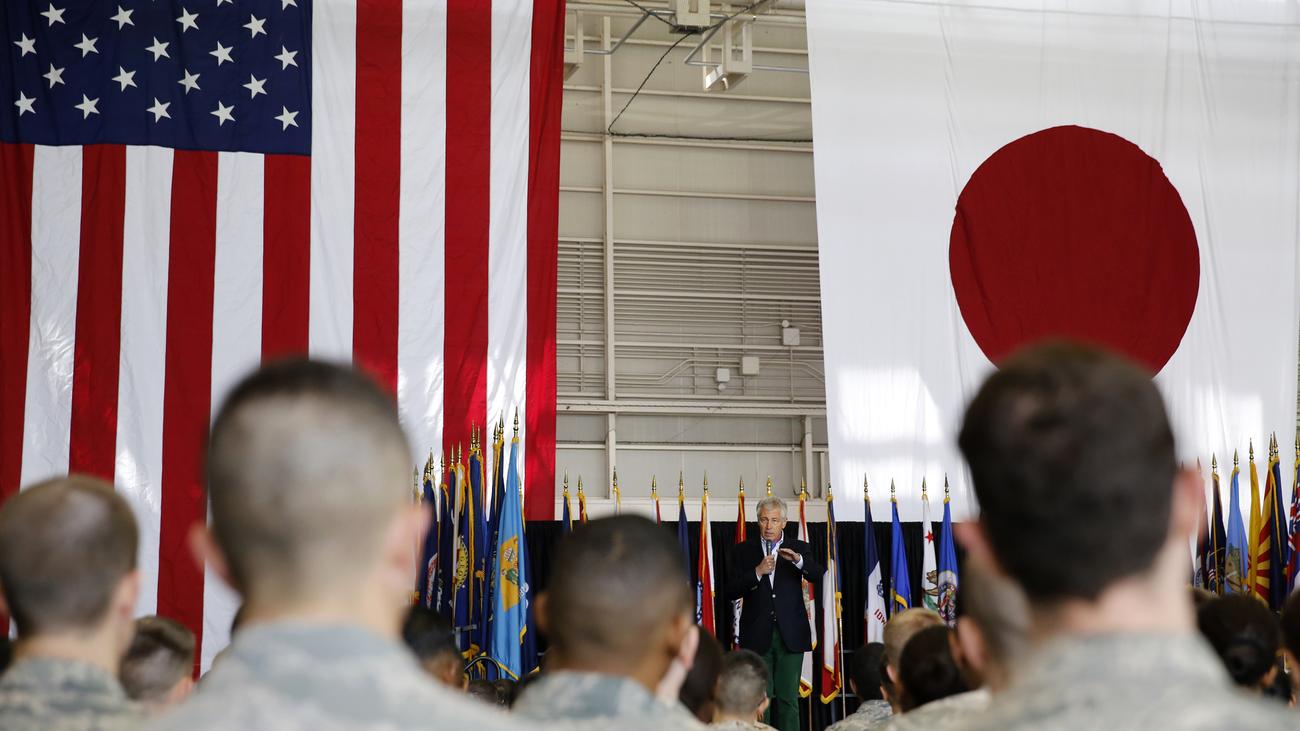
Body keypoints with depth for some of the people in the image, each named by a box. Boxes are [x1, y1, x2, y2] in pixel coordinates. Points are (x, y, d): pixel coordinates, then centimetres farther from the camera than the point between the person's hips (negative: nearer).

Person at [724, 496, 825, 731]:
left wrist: (798, 560, -25)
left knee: (789, 698, 1)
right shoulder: (742, 551, 7)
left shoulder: (799, 549, 8)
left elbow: (819, 575, -8)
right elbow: (731, 592, -1)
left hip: (790, 635, 0)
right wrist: (757, 572, -14)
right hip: (757, 635, 0)